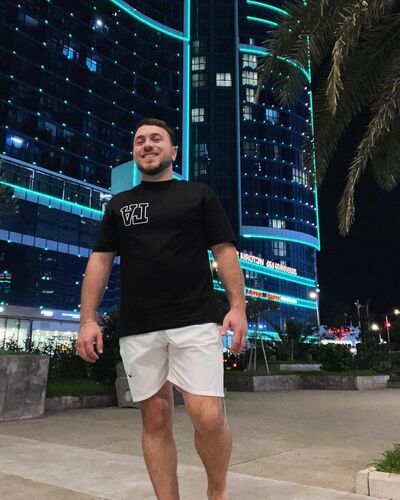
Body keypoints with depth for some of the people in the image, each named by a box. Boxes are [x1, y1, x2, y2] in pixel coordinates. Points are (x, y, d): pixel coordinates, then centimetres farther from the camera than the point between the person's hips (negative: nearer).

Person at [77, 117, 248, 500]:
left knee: (208, 418, -11)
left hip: (195, 321, -2)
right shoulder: (118, 204, 18)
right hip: (137, 329, 3)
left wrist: (238, 306, -7)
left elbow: (225, 252, 5)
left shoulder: (199, 194, 11)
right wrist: (88, 319, 4)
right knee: (155, 419, 6)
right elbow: (100, 260, 13)